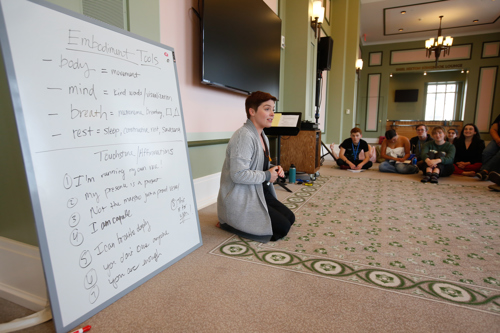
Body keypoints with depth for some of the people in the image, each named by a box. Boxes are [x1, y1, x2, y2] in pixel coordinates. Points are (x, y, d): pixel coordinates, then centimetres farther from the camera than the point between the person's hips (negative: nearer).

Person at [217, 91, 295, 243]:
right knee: (283, 228, -9)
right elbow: (238, 174, -31)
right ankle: (228, 223, 0)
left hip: (259, 193, 10)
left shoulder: (262, 136, 11)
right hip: (240, 200, -10)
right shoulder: (244, 136, -22)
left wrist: (274, 169, 1)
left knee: (290, 218, 10)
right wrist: (267, 175, -18)